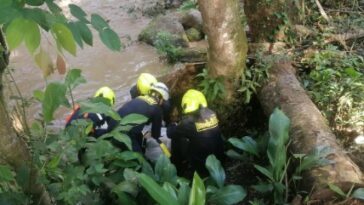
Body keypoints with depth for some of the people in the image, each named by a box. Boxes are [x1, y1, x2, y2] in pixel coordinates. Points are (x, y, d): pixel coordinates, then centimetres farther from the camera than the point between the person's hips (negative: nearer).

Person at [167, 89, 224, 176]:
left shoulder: (189, 122, -22)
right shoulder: (212, 114, -6)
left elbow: (170, 133, -10)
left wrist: (171, 126, 15)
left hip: (200, 165, -5)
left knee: (177, 139, 7)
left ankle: (177, 168, 23)